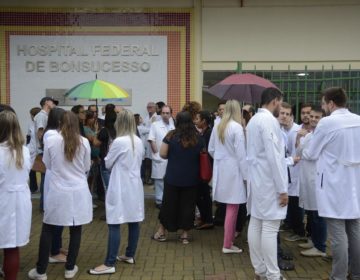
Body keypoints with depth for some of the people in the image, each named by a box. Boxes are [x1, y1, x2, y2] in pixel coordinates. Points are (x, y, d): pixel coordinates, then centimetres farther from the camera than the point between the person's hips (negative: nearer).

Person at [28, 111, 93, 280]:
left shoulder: (51, 141, -7)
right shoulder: (84, 142, -5)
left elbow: (47, 165, 6)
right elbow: (86, 168, 6)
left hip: (57, 192, -1)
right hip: (78, 192, 1)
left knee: (48, 230, 11)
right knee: (75, 230, 12)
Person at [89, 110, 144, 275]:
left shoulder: (119, 141, -16)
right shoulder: (139, 142, 5)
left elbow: (108, 163, -3)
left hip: (121, 187, -8)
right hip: (135, 185, 8)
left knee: (114, 224, -7)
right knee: (134, 222, 13)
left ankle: (109, 264, -6)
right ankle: (130, 255, 24)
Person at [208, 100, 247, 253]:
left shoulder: (217, 127, 6)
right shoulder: (237, 127, -12)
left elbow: (211, 150, 13)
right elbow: (241, 153, -13)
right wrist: (246, 175, -8)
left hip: (220, 169, 6)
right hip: (233, 170, -6)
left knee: (230, 207, 13)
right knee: (232, 208, 1)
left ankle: (229, 240, 18)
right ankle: (227, 245, 6)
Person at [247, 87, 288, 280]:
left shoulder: (253, 120, 13)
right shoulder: (269, 120, -16)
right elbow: (273, 157, -20)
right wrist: (282, 188, -17)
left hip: (256, 179, 9)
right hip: (269, 182, -9)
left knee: (256, 224, 10)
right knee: (270, 228, -5)